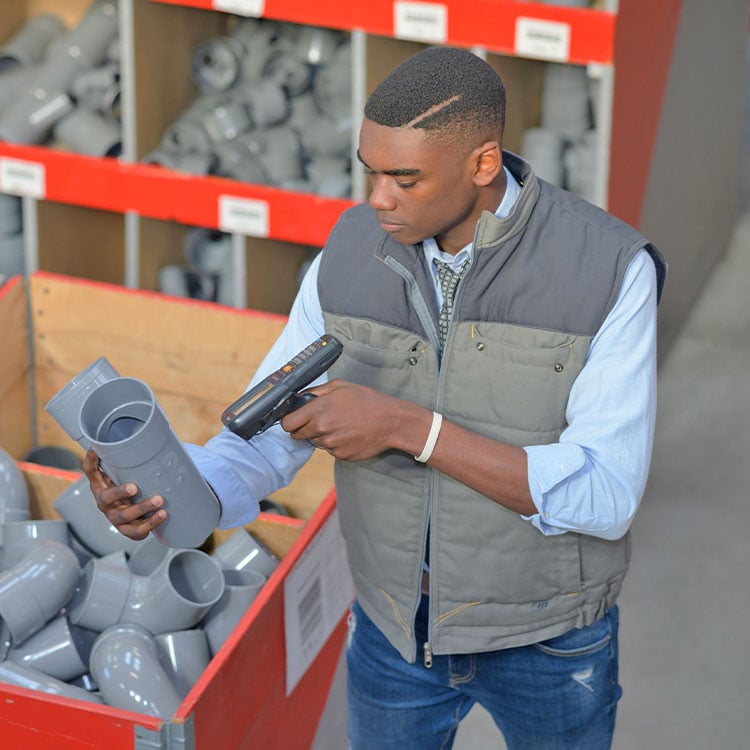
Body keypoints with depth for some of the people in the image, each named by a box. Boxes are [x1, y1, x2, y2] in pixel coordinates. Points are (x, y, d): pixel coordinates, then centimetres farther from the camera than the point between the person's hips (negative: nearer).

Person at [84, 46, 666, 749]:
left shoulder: (611, 270, -25)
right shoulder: (352, 254, -12)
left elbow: (604, 498, -28)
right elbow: (267, 434, -8)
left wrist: (405, 425, -34)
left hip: (548, 634, -3)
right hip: (395, 623, 3)